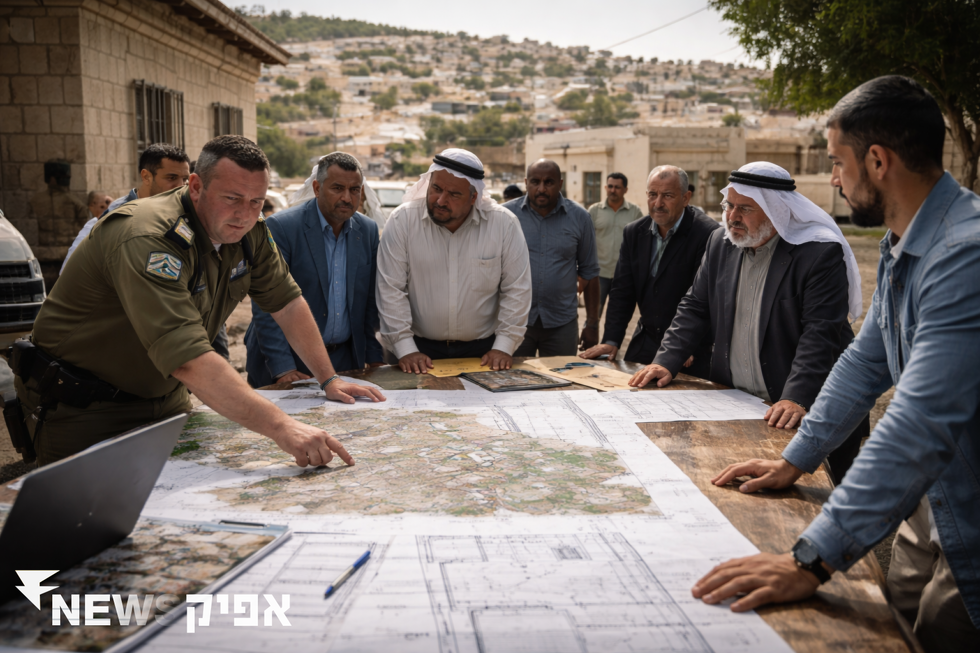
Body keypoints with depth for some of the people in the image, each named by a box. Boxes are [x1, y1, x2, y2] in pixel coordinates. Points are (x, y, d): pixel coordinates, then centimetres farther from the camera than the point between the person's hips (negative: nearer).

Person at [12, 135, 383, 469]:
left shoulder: (248, 233, -6)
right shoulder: (148, 241, -33)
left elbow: (286, 301, 5)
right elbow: (189, 359, -44)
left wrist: (328, 379, -2)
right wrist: (281, 428, -51)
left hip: (164, 396, 7)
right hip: (82, 407, -7)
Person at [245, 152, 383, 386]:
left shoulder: (368, 230, 4)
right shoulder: (280, 227, -12)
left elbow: (370, 300, 9)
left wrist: (374, 356, 3)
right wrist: (282, 367, -20)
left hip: (345, 358, 4)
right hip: (291, 357, -4)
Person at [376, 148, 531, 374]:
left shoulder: (504, 224, -4)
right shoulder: (402, 220, -6)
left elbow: (516, 290, 1)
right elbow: (391, 289, -4)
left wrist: (503, 347, -3)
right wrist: (405, 349, -8)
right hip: (421, 348, 0)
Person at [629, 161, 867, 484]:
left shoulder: (822, 253, -14)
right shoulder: (721, 243, 7)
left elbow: (821, 333, -20)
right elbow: (695, 308, 11)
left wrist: (797, 398, -29)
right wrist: (666, 361, -1)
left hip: (806, 410, -5)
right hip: (733, 404, 5)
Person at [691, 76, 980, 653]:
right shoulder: (903, 247, 6)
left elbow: (924, 423, -35)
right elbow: (865, 364, 15)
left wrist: (813, 560, -36)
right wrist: (795, 461, 12)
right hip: (925, 509, 9)